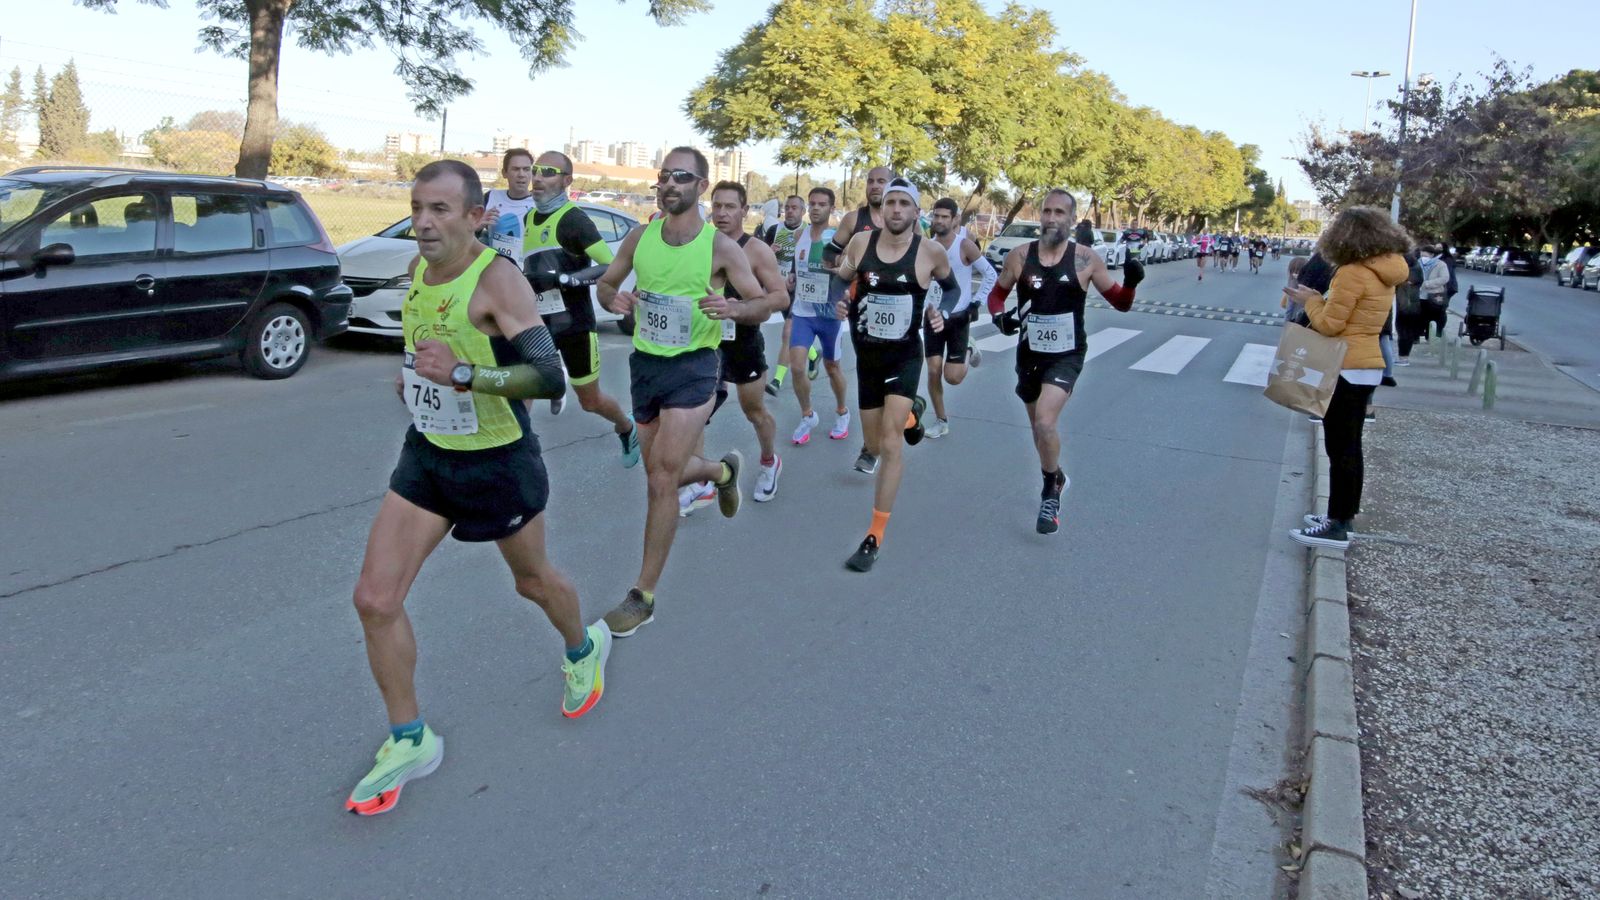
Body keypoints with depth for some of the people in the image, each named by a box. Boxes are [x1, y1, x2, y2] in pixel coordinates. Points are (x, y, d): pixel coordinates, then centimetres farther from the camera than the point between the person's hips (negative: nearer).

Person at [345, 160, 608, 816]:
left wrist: (462, 374, -44)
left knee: (533, 581, 18)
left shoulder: (497, 280, -23)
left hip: (499, 462, -6)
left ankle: (584, 650, 52)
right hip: (426, 455, 6)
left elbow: (550, 377, -35)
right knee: (375, 600, -3)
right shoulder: (418, 267, 0)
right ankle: (410, 742, 14)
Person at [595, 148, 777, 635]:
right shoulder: (639, 237, 2)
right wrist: (614, 299, -12)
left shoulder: (721, 246, -9)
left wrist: (733, 308, -27)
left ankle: (643, 597, -1)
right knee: (663, 472, 18)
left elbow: (763, 304, -4)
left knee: (662, 478, -11)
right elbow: (606, 284, 13)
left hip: (693, 367, -5)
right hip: (645, 362, 5)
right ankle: (723, 469, 53)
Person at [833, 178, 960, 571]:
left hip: (905, 356, -3)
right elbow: (841, 281, 12)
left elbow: (952, 288, 11)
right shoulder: (860, 241, -3)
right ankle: (911, 412, 54)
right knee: (874, 446, 17)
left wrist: (941, 311, -9)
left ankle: (875, 538, -7)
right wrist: (840, 302, -9)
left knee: (889, 445, -16)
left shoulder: (930, 251, -8)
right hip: (866, 355, 4)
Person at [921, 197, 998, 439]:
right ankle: (941, 421, 15)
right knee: (933, 371, -1)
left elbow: (990, 275, -5)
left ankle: (968, 354, 27)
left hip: (958, 317, -3)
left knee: (952, 377, -7)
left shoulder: (965, 245, -13)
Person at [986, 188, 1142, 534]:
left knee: (1044, 422, -22)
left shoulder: (1086, 259, -8)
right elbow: (997, 293, 8)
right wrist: (1000, 316, -13)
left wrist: (1130, 284, -22)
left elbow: (1120, 303, -1)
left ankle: (1051, 495, 0)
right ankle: (1056, 477, 48)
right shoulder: (1020, 256, -5)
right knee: (1038, 426, 18)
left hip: (1067, 356, -3)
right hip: (1029, 354, 3)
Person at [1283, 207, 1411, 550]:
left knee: (1341, 448, -5)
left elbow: (1329, 324, -16)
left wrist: (1311, 300, -1)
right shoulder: (1384, 272, 9)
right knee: (1348, 446, 16)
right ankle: (1342, 515, 26)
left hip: (1348, 369, -9)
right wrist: (1323, 300, 5)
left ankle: (1338, 526, -1)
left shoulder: (1353, 273, -18)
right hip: (1366, 367, 9)